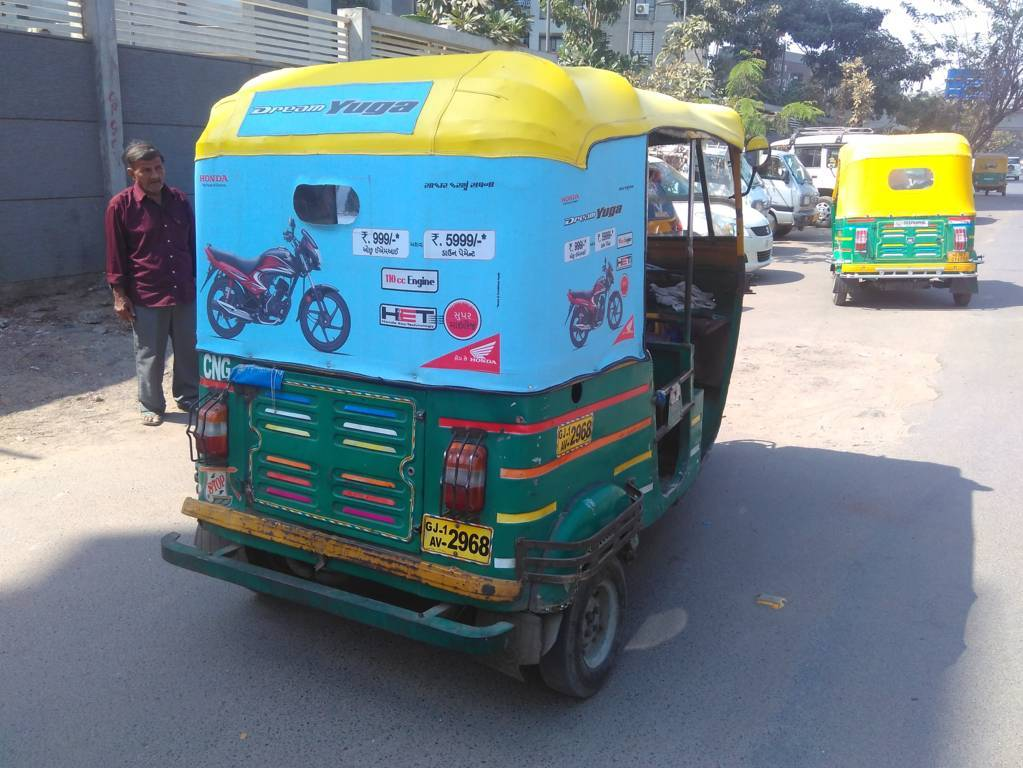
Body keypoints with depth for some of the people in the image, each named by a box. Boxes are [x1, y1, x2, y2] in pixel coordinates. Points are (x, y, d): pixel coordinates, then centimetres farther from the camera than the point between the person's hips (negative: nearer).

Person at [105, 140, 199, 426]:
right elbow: (116, 254, -4)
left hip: (184, 292, 4)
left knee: (189, 351, 12)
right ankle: (151, 407, 22)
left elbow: (193, 243, 13)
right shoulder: (120, 205, -6)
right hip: (146, 295, -3)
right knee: (150, 356, 7)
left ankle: (189, 398, 30)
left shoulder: (179, 199, 5)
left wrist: (198, 279, 14)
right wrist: (119, 295, -6)